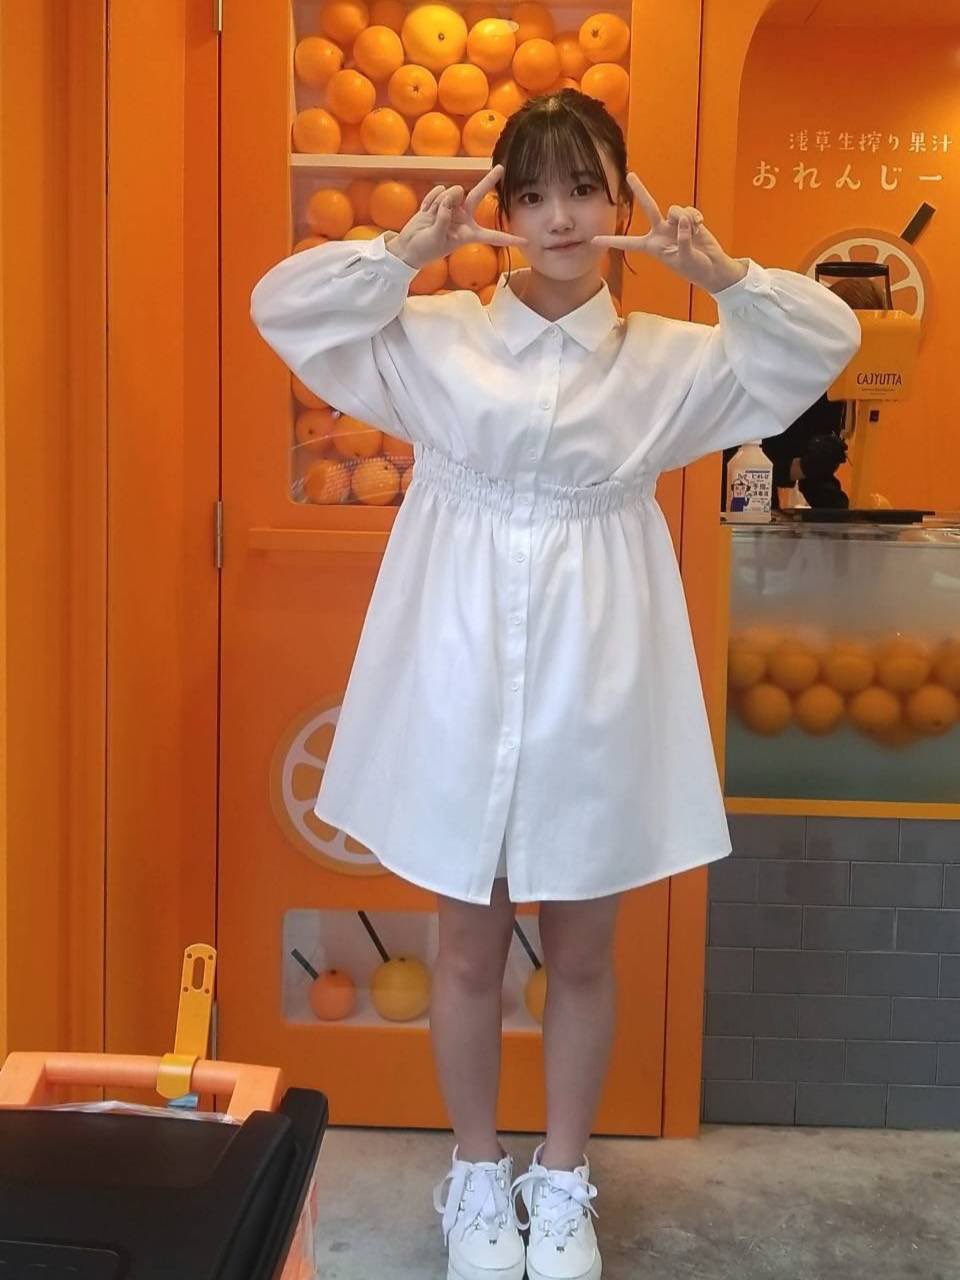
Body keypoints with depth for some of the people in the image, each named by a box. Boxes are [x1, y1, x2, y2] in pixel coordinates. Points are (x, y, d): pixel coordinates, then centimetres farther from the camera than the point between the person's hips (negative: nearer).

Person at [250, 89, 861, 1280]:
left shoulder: (668, 358, 3)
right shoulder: (434, 335, 1)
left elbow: (826, 342, 4)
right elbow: (282, 306, 0)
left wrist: (721, 273, -10)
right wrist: (406, 250, -11)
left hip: (594, 681, 1)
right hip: (464, 674, 0)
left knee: (581, 955, 14)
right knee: (469, 948, 13)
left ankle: (562, 1184, 36)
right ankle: (478, 1178, 36)